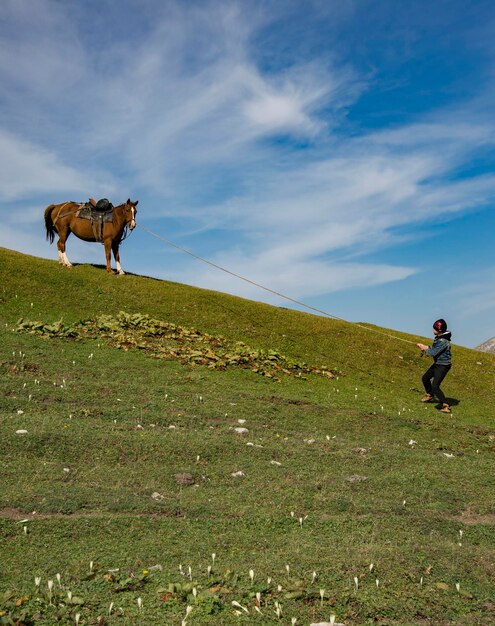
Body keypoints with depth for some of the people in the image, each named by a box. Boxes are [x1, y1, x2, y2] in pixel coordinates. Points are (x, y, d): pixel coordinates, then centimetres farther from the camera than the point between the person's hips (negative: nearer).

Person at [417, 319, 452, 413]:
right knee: (425, 378, 26)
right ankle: (430, 395, 48)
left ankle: (446, 406, -11)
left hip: (443, 365, -11)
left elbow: (433, 353, -26)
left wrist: (425, 348, -10)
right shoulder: (438, 337, 3)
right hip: (437, 363, 11)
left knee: (435, 386, -18)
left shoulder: (443, 341, -28)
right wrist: (426, 347, -1)